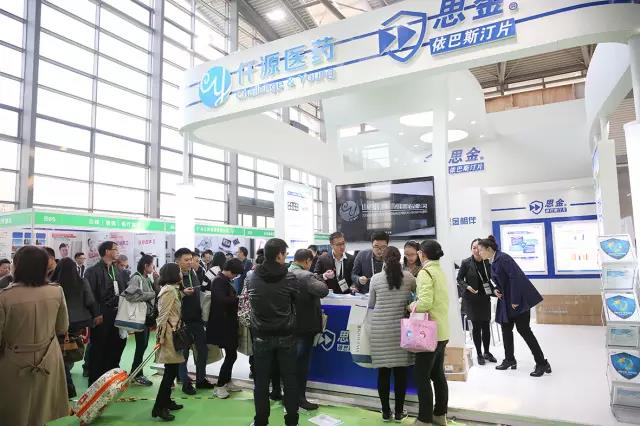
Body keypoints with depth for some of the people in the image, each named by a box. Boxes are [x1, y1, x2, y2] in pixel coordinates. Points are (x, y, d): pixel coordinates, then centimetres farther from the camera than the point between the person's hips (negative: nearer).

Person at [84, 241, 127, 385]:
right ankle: (95, 381, 18)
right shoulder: (93, 271, -10)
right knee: (98, 348, 4)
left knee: (116, 345, 14)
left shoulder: (116, 270, 14)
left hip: (116, 314, 7)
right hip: (102, 315, -7)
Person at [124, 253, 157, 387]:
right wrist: (151, 294, -22)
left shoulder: (147, 279, 10)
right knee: (141, 345, 0)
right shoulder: (136, 278, -15)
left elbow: (156, 293, 16)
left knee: (143, 345, 14)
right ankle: (137, 375, 14)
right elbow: (130, 295, -29)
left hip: (147, 316, 8)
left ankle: (135, 373, 26)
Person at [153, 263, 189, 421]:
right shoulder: (169, 290, -17)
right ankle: (159, 407, 0)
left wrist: (183, 293, 16)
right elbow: (163, 315, -20)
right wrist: (161, 336, -20)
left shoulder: (173, 289, 13)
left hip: (174, 332, 10)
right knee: (170, 371, -6)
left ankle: (166, 401, 25)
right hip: (169, 333, -10)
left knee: (172, 370, 15)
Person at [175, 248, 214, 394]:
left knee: (203, 349, 13)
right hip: (183, 321, -6)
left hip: (197, 319, 7)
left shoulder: (193, 274, 6)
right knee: (184, 353, 7)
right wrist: (183, 293, -28)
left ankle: (201, 379, 28)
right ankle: (185, 383, 22)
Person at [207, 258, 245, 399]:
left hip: (228, 323, 9)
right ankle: (219, 386, 6)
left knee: (231, 354, 15)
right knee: (231, 355, -5)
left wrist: (236, 299, 1)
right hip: (222, 324, -9)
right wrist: (238, 299, -21)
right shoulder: (220, 281, -17)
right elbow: (221, 300, -28)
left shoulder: (225, 281, 12)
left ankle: (227, 382, 27)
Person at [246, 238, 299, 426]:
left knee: (261, 381, 11)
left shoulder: (253, 277, -4)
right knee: (289, 380, 10)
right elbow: (297, 302, -2)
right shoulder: (289, 277, -13)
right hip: (286, 336, -2)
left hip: (261, 336, 2)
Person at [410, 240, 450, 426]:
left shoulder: (425, 272, -16)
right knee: (438, 374, 17)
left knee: (421, 376, 2)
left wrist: (410, 307, -9)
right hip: (442, 331, 9)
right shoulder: (440, 271, 10)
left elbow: (425, 303, -26)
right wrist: (416, 304, 8)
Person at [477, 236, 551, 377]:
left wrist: (515, 300, -22)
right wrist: (497, 290, 1)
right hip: (506, 300, 9)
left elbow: (515, 277, -23)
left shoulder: (503, 258, -17)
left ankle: (542, 363, 5)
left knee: (523, 329, -5)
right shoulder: (492, 262, 11)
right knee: (506, 329, 13)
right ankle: (509, 360, 25)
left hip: (519, 299, -9)